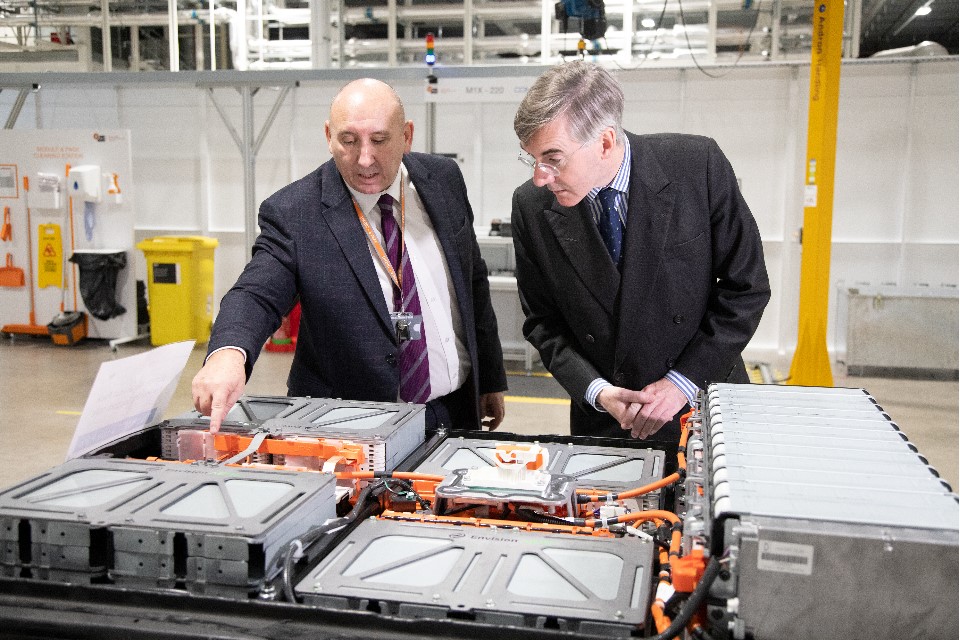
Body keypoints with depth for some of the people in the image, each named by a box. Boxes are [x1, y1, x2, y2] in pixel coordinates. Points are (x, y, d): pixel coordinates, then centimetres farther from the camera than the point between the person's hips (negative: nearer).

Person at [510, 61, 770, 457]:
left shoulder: (698, 165, -16)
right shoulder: (532, 207, -10)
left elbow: (746, 287, -10)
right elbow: (543, 321, -1)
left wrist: (684, 381, -14)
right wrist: (596, 391, -15)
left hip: (702, 403, 0)